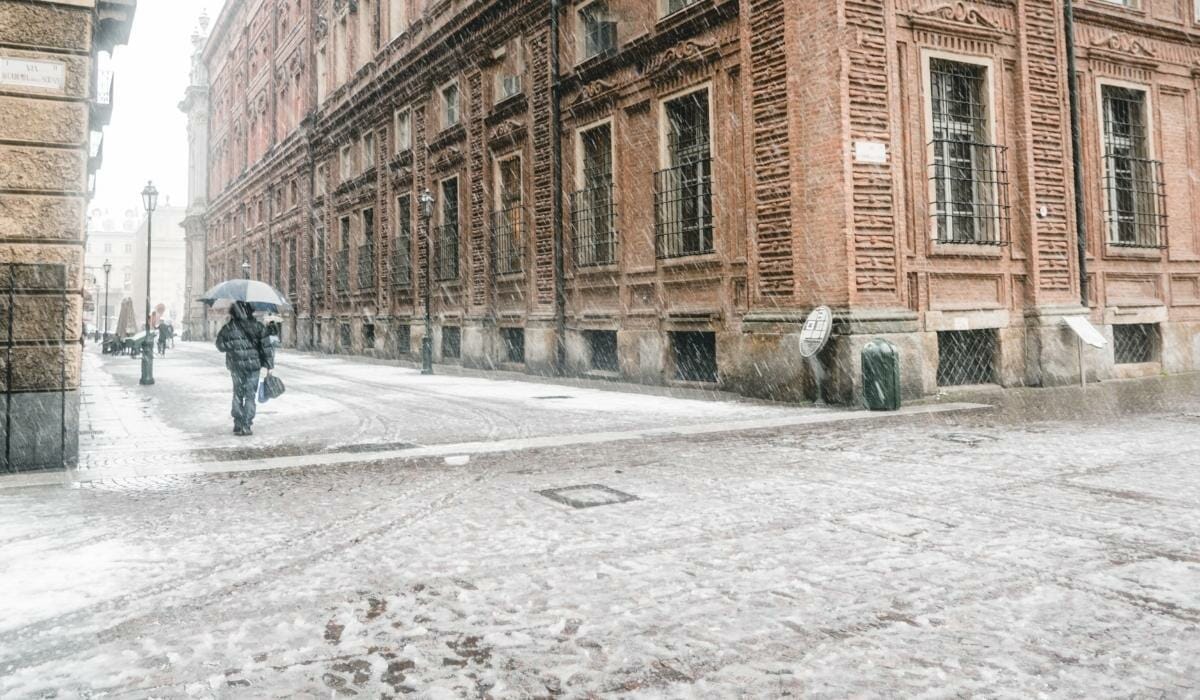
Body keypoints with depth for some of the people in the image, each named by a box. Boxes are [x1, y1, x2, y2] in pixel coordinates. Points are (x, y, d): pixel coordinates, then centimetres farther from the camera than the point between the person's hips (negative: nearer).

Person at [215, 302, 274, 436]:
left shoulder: (228, 328, -6)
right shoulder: (257, 326, -5)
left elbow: (220, 345, 1)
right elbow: (266, 347, -4)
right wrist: (269, 365, 2)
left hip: (236, 367, 1)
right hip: (253, 366, -1)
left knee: (238, 395, 15)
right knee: (250, 396, 6)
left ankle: (238, 425, 16)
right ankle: (247, 426, 2)